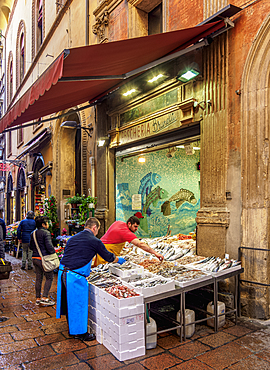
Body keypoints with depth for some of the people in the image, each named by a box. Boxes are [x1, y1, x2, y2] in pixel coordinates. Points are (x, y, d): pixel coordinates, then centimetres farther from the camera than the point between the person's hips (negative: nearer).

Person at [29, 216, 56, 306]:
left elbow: (31, 246, 18)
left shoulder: (33, 234, 11)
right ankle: (45, 298, -1)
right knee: (49, 277, 3)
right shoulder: (46, 233, -14)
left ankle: (38, 298, 20)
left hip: (35, 258, 8)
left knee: (38, 278, 14)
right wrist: (54, 253, -4)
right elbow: (49, 246, -19)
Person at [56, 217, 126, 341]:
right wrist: (119, 260, 25)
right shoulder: (94, 241, -5)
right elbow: (108, 257, 5)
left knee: (69, 301, 20)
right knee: (78, 304, 7)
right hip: (76, 276, -8)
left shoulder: (73, 238, 15)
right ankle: (81, 333, 21)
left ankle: (72, 329, 36)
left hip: (62, 272, 8)